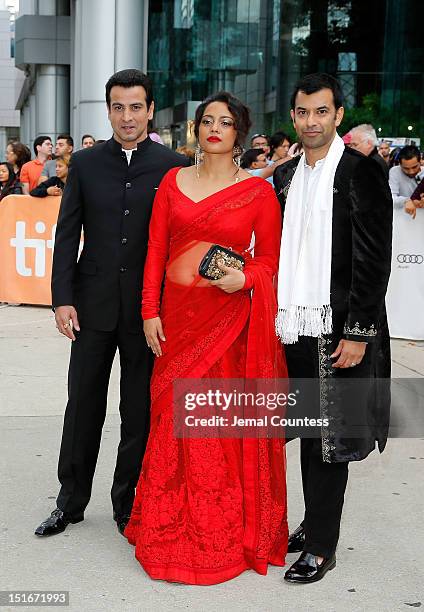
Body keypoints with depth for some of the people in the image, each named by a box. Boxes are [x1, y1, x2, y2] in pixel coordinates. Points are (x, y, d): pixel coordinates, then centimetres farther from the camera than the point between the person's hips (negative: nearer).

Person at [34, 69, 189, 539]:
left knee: (140, 411, 8)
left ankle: (128, 503, 24)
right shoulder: (85, 163, 5)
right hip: (93, 304, 2)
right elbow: (67, 235, 4)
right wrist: (62, 299, -4)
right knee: (83, 406, 10)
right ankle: (71, 501, 25)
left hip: (149, 307, -1)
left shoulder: (172, 166, -1)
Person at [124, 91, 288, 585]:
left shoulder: (258, 191, 0)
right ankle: (170, 530, 22)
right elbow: (156, 249, 6)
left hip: (229, 317, -3)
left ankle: (224, 534, 17)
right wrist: (150, 311, 1)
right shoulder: (172, 182, 8)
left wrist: (246, 277, -16)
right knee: (174, 417, 7)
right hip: (178, 315, 3)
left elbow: (271, 257, 5)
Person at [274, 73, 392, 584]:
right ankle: (313, 525, 27)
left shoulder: (360, 171, -7)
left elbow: (374, 259, -12)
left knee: (329, 437, 2)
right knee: (309, 432, 14)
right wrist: (274, 318, 9)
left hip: (337, 329, -5)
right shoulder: (285, 176, 12)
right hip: (293, 326, 6)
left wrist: (358, 332, -15)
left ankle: (321, 547, 13)